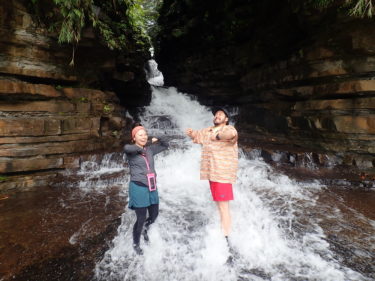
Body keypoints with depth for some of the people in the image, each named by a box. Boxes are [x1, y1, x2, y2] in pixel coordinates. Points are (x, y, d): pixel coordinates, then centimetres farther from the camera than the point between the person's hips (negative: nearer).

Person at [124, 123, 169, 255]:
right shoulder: (131, 151, -11)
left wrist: (158, 139, 1)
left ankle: (145, 229, 52)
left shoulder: (150, 149, 6)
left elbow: (166, 145, 17)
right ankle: (136, 243, 31)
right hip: (138, 188, -6)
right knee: (141, 219, 3)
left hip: (152, 188, 6)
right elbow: (126, 148, -36)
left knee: (154, 215, 18)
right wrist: (140, 149, -22)